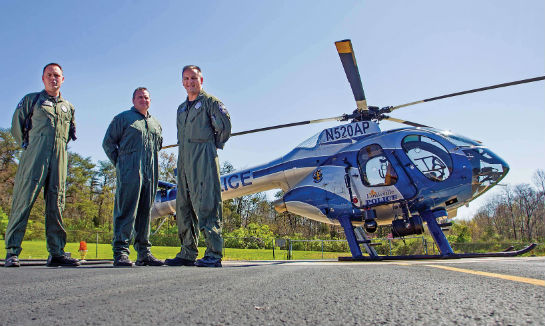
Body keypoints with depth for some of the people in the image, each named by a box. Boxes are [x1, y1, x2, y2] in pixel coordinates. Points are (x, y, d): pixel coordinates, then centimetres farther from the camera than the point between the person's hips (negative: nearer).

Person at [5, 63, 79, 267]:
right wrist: (28, 145, 6)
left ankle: (57, 253, 2)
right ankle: (12, 252, -7)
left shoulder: (68, 107, 24)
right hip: (34, 157, -3)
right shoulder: (31, 100, 14)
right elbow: (16, 126, 12)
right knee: (23, 201, -9)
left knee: (56, 204, 0)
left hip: (59, 159, 3)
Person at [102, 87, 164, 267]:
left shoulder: (156, 123, 24)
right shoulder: (123, 118, 8)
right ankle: (120, 252, -9)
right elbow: (108, 142, 6)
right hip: (130, 172, -5)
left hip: (151, 174, 5)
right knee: (126, 211, -11)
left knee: (145, 212, 6)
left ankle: (144, 253, 10)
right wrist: (119, 162, -1)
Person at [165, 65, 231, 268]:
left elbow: (224, 127, -3)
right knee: (184, 207, 6)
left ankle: (213, 254, -12)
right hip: (184, 160, 8)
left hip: (204, 158, -8)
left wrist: (213, 145, 5)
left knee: (206, 205, -13)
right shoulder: (181, 108, 25)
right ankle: (188, 254, 12)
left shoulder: (210, 101, 4)